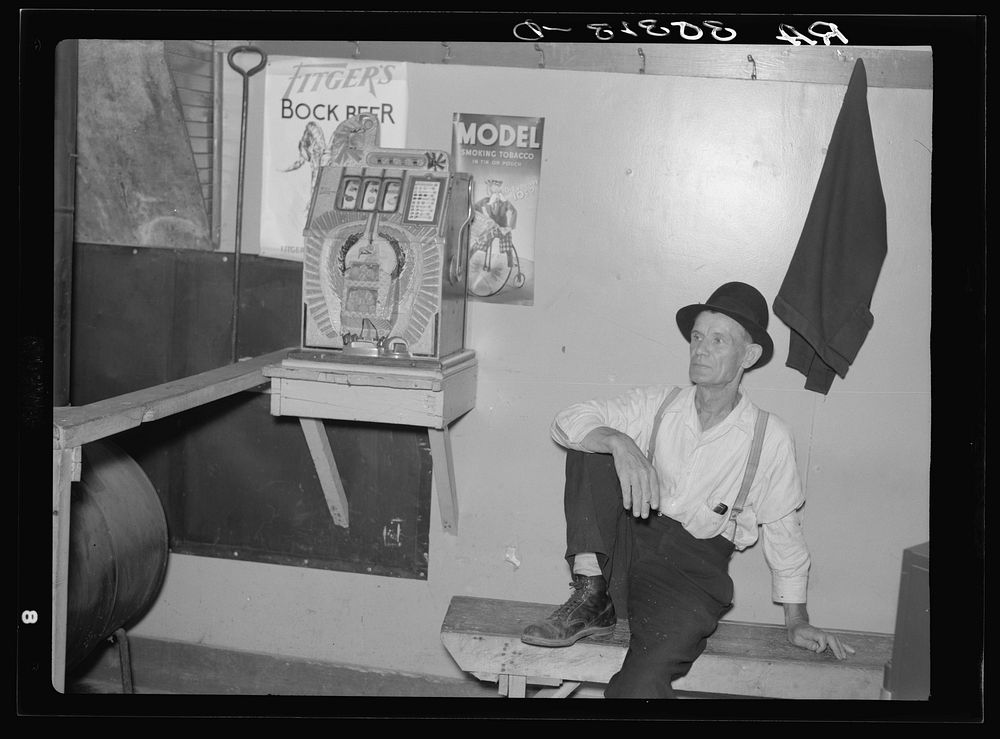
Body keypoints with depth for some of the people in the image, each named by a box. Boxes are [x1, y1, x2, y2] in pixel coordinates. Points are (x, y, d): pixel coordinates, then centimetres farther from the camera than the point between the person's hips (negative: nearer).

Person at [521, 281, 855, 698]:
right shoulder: (656, 406, 5)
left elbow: (782, 531, 9)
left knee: (639, 686, -33)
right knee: (591, 443, -19)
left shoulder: (769, 437, 0)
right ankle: (591, 597, -19)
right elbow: (568, 421, -5)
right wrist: (620, 443, -26)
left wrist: (797, 622, 10)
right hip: (628, 544, 4)